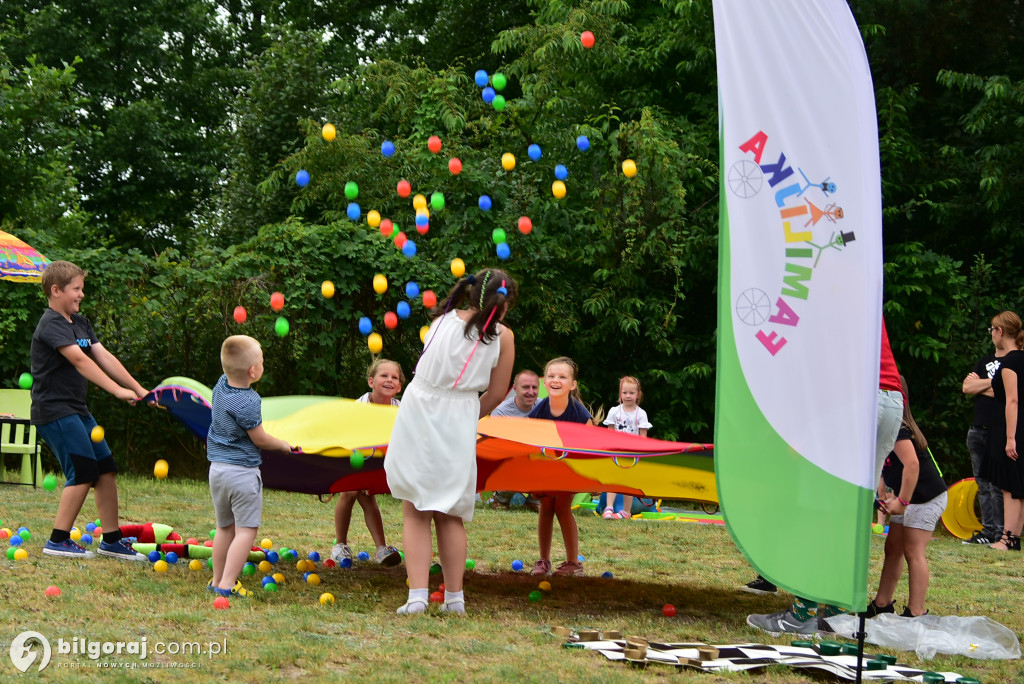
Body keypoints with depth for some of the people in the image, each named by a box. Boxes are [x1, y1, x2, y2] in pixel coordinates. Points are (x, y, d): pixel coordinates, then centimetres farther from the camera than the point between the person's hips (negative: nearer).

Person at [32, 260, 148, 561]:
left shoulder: (80, 322, 14)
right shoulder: (51, 324, -15)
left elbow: (104, 356, 8)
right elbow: (79, 360, -26)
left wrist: (138, 389, -1)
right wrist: (117, 390, -32)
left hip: (77, 410, 9)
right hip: (54, 410, -9)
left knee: (106, 469, 7)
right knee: (84, 471, -12)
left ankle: (111, 540, 15)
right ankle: (58, 541, -3)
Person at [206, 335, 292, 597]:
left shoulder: (221, 386, 1)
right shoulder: (248, 402, -21)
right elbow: (260, 439, -10)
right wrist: (283, 445, 4)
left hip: (217, 468, 8)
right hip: (242, 472, -8)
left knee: (225, 528, 19)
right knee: (246, 530, -2)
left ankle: (217, 580, 24)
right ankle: (227, 584, -9)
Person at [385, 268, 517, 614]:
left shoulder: (442, 320, 1)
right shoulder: (502, 337, -4)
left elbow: (428, 369, 6)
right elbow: (495, 395, 1)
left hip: (418, 417, 0)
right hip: (458, 425, 0)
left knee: (416, 513, 4)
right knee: (450, 515, 14)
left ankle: (417, 595, -6)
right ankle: (454, 596, 15)